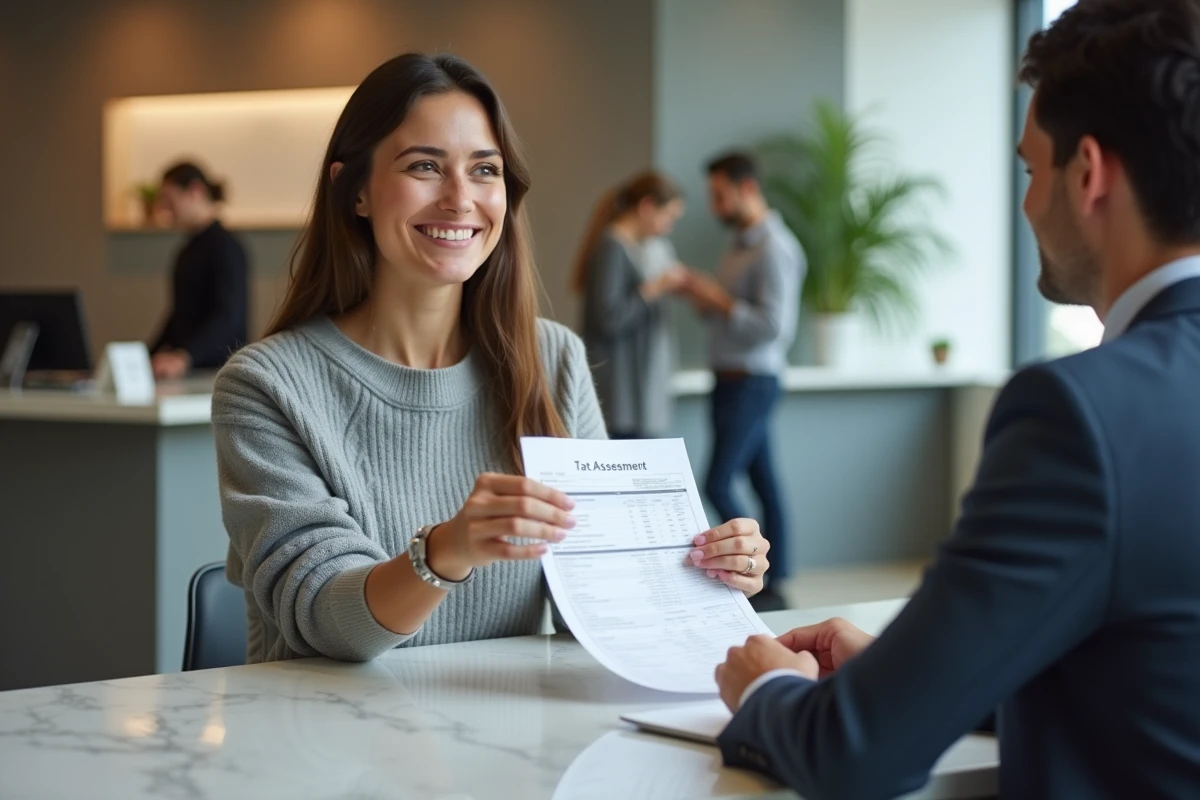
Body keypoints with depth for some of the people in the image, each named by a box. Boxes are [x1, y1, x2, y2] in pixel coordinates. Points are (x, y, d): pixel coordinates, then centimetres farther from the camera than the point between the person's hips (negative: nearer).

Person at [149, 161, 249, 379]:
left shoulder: (225, 248, -10)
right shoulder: (188, 251, 17)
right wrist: (149, 359, 16)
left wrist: (183, 357, -35)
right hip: (188, 371, 7)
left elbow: (228, 316, -23)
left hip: (217, 370, -7)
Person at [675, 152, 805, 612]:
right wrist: (697, 295, 3)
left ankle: (766, 586, -5)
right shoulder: (741, 245, 14)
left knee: (719, 484, -11)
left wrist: (716, 298, -19)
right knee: (762, 482, 9)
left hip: (752, 381, -9)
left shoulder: (775, 250, -15)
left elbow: (772, 325, -22)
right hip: (732, 379, 9)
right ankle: (774, 585, 11)